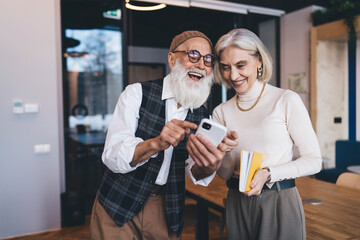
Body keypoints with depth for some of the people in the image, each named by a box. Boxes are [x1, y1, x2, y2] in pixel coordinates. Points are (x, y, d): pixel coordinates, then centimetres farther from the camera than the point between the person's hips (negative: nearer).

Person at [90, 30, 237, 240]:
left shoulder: (202, 117, 0)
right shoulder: (137, 93, -13)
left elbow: (194, 172, -7)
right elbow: (112, 157, -20)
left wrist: (207, 168, -31)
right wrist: (155, 143, -38)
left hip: (168, 211, 4)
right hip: (117, 206, -3)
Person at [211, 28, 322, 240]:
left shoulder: (287, 101, -9)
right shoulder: (221, 112, 2)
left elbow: (314, 161, -7)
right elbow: (225, 173, 3)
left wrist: (268, 174, -21)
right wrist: (223, 154, -18)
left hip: (280, 202, -3)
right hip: (237, 204, 4)